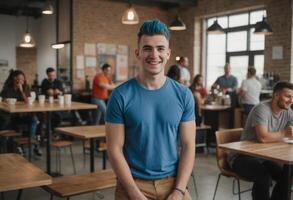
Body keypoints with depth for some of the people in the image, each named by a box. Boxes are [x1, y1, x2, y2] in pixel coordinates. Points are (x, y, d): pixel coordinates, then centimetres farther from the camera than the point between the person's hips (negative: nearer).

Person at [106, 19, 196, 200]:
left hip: (172, 182, 2)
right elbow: (115, 149, -9)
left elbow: (188, 146, -1)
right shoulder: (121, 95, -9)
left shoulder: (183, 95, -2)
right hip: (133, 183, -2)